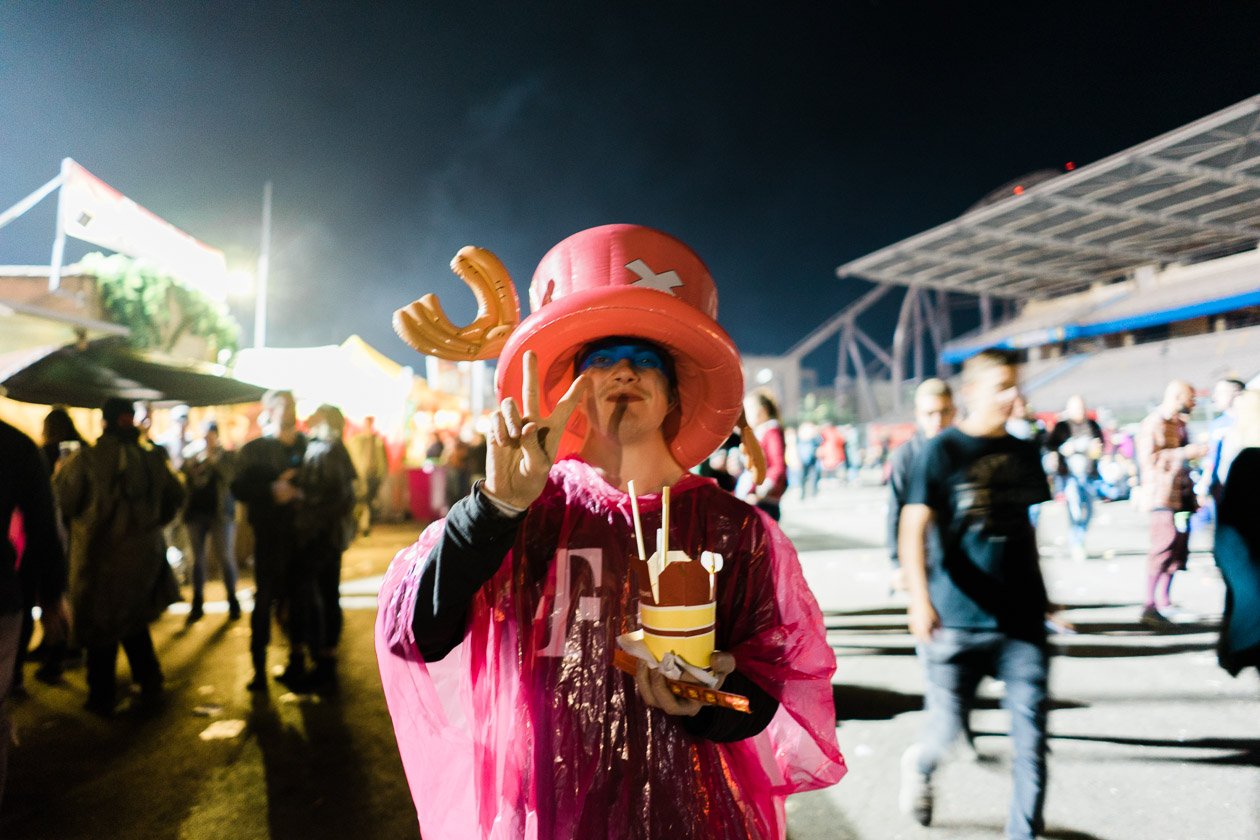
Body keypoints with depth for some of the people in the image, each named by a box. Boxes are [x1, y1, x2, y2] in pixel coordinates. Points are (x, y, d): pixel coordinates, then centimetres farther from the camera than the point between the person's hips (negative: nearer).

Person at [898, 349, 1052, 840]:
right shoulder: (941, 451, -8)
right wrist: (919, 597, -27)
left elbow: (1027, 526, 18)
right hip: (958, 620, -4)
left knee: (1031, 733, 2)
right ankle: (919, 766, 42)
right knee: (948, 728, 9)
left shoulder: (1024, 453, 8)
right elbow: (914, 529, -15)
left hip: (1022, 618, 4)